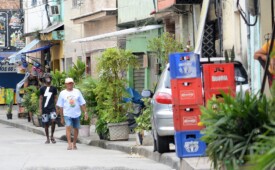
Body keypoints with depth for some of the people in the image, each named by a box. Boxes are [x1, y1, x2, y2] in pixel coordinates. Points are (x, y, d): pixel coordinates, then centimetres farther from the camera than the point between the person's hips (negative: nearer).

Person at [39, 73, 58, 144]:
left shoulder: (53, 88, 8)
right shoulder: (42, 88, 6)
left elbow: (55, 98, 11)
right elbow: (41, 99, 7)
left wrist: (56, 107, 4)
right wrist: (40, 109, 2)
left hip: (52, 108, -1)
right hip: (45, 108, 1)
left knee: (53, 121, -18)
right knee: (46, 123, 3)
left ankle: (52, 136, -1)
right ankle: (47, 139, 13)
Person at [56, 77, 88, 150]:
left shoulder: (77, 92, 6)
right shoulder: (62, 93, 3)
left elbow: (82, 103, 8)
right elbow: (60, 106, 6)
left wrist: (85, 112, 0)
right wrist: (62, 117, 3)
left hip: (77, 114, 2)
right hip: (67, 114, -2)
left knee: (76, 128, 6)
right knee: (68, 127, -19)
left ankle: (74, 144, 21)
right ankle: (69, 144, -22)